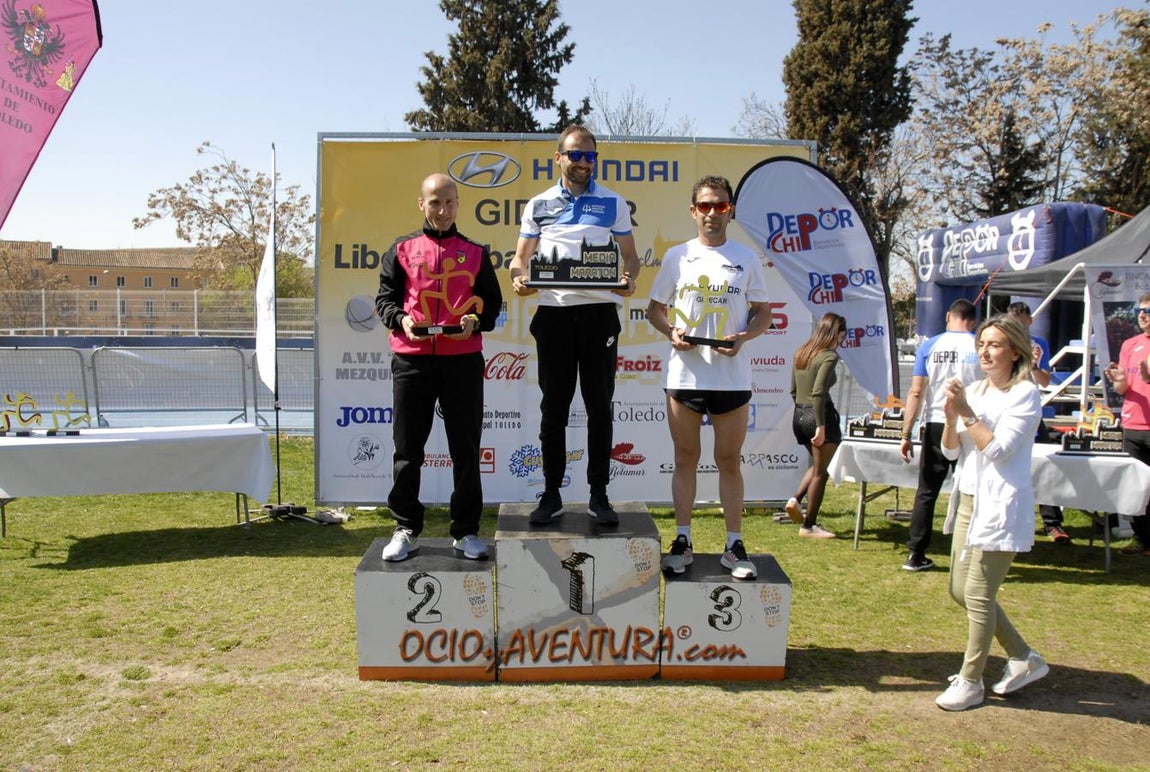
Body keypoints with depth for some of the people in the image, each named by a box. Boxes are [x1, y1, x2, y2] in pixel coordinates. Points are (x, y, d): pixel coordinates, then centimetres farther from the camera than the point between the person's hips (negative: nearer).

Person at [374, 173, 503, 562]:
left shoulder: (475, 253, 12)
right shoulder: (402, 250, 11)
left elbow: (492, 301, 12)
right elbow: (385, 297, 10)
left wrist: (476, 321, -8)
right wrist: (400, 319, -11)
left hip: (463, 359, 0)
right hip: (411, 359, 0)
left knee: (466, 449, 4)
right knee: (407, 449, 4)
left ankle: (466, 531, 14)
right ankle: (406, 529, 16)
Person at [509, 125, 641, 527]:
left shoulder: (614, 203, 9)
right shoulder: (538, 205, 12)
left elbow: (630, 255, 9)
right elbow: (521, 256, 12)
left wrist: (628, 279, -13)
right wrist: (518, 278, -10)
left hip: (600, 310, -1)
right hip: (553, 311, 1)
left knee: (599, 405, 3)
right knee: (554, 407, 4)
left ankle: (599, 495, 12)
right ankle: (551, 494, 14)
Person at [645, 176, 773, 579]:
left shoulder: (746, 259, 7)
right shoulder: (676, 256, 7)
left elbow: (763, 312, 8)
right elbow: (655, 307, 11)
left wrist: (744, 337, -12)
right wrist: (670, 332, -9)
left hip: (732, 377, 0)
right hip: (684, 375, 0)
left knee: (729, 461, 6)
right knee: (685, 459, 8)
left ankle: (734, 546, 15)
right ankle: (682, 541, 18)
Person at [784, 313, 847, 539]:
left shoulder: (800, 353, 10)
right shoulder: (829, 356, -13)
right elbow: (818, 393, -22)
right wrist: (821, 426, -21)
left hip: (799, 416, 8)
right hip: (819, 415, -8)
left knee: (817, 465, 24)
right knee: (820, 472, 4)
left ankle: (796, 500, 7)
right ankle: (809, 526, 9)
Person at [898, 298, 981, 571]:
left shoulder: (930, 347, 0)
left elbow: (916, 392, -4)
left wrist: (906, 435, -1)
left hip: (936, 427, 1)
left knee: (927, 492, 9)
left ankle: (916, 556, 12)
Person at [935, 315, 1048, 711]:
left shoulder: (1024, 393, -9)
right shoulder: (974, 391, 10)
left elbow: (998, 449, -19)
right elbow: (951, 451, 8)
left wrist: (967, 413, -18)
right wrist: (951, 416, -8)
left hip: (1001, 506, -8)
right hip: (970, 500, 8)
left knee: (977, 595, -2)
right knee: (960, 590, 14)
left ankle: (970, 682, 13)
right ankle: (1024, 659, 29)